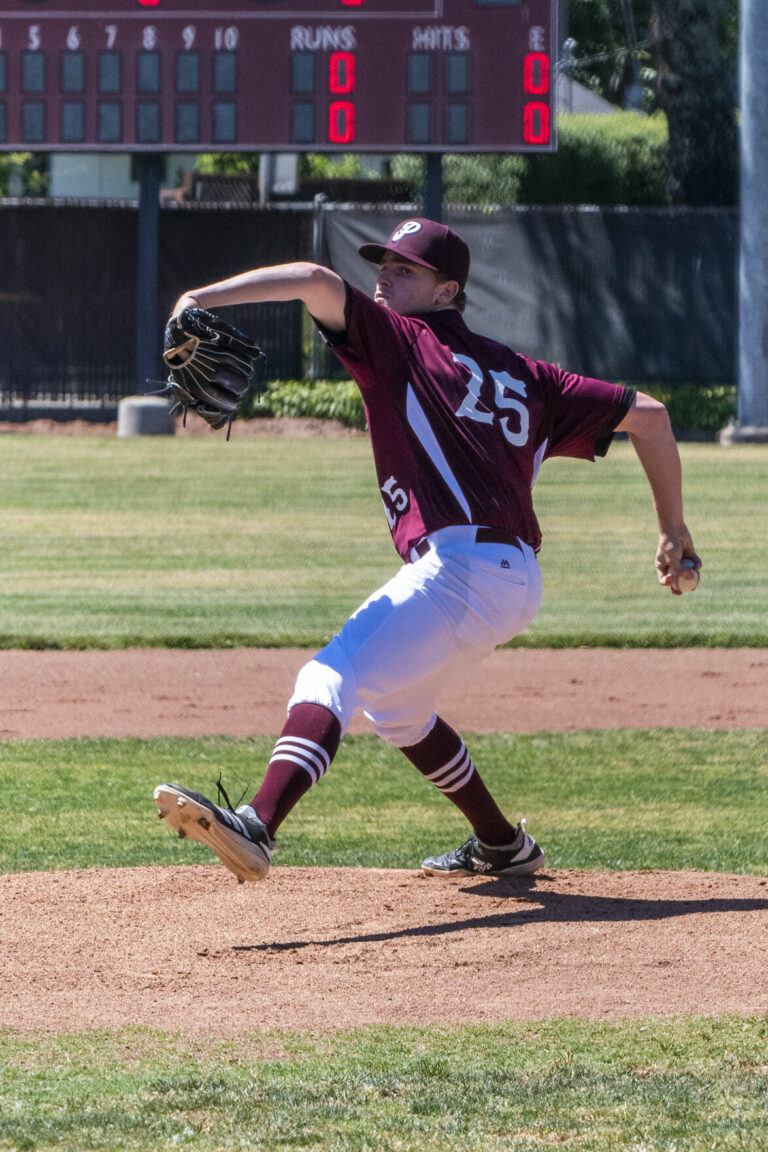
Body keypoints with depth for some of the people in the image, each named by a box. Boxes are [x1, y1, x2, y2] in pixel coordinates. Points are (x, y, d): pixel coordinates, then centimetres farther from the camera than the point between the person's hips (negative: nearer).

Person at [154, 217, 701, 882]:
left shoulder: (401, 339, 6)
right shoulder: (521, 376, 25)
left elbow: (315, 281, -10)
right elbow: (647, 414, 24)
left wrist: (203, 300, -15)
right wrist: (673, 530, 29)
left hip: (460, 567, -9)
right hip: (517, 583, 9)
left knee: (332, 678, -22)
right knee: (393, 705, 30)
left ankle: (257, 827, -44)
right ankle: (502, 847, 38)